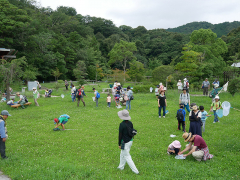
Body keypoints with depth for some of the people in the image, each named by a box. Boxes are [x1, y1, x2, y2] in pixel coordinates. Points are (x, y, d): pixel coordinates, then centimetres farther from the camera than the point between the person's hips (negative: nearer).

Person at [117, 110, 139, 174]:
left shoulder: (122, 124, -23)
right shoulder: (130, 123, -1)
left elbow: (120, 135, -18)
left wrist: (119, 144, -9)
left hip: (125, 143, -8)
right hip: (130, 141, 8)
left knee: (127, 157, 5)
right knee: (122, 154, 25)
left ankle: (135, 170, 7)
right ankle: (121, 166, 40)